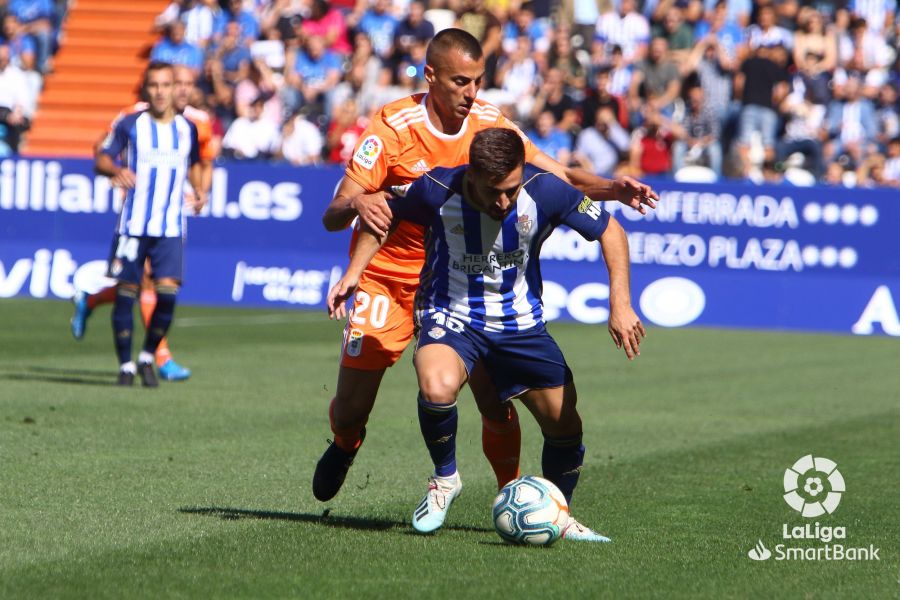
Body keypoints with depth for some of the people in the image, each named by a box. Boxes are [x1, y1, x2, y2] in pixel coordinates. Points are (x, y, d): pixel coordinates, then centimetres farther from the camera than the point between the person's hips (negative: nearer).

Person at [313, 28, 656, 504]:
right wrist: (356, 204, -43)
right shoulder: (393, 127, -17)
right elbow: (331, 217, -19)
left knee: (496, 402, -14)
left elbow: (560, 179, -4)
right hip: (386, 281, -2)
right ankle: (345, 446, 34)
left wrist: (612, 189, -24)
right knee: (350, 408, -2)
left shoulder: (489, 124, -7)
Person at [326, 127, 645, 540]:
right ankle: (445, 478, -5)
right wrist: (353, 272, -10)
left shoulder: (545, 192, -22)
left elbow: (609, 230, -8)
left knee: (564, 425, 4)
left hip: (520, 321, 3)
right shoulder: (437, 191, -24)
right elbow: (382, 214, -2)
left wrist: (620, 304, -15)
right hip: (451, 316, -2)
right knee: (437, 387, -34)